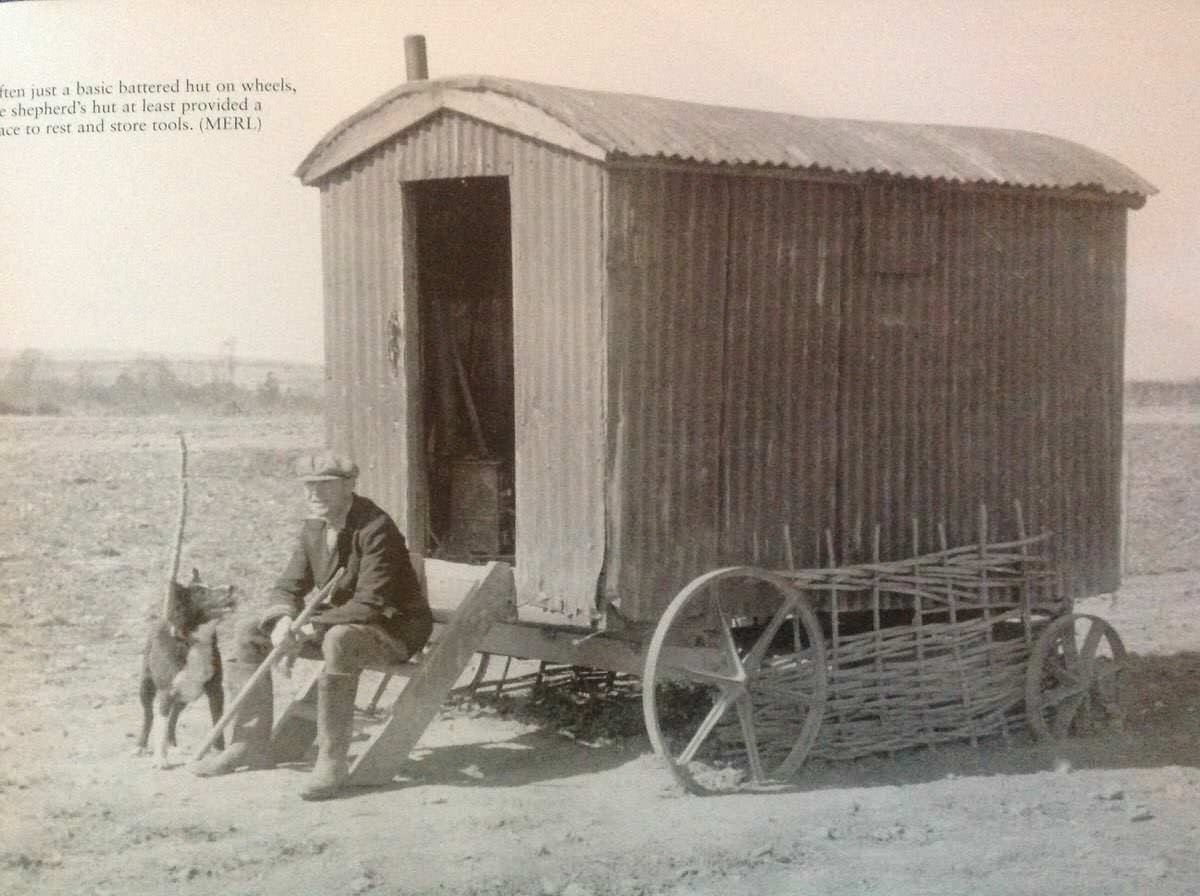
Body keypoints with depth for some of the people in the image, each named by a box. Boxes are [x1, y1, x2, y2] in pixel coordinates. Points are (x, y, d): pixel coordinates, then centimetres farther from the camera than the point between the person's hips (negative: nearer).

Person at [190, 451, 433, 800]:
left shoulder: (375, 529, -22)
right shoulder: (313, 529, 3)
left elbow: (369, 605, -28)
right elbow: (288, 587, 5)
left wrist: (310, 629, -31)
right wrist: (284, 621, -19)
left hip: (390, 627, -8)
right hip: (337, 621, 8)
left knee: (339, 641, -41)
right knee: (249, 633, 1)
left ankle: (332, 760, -33)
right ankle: (251, 744, 4)